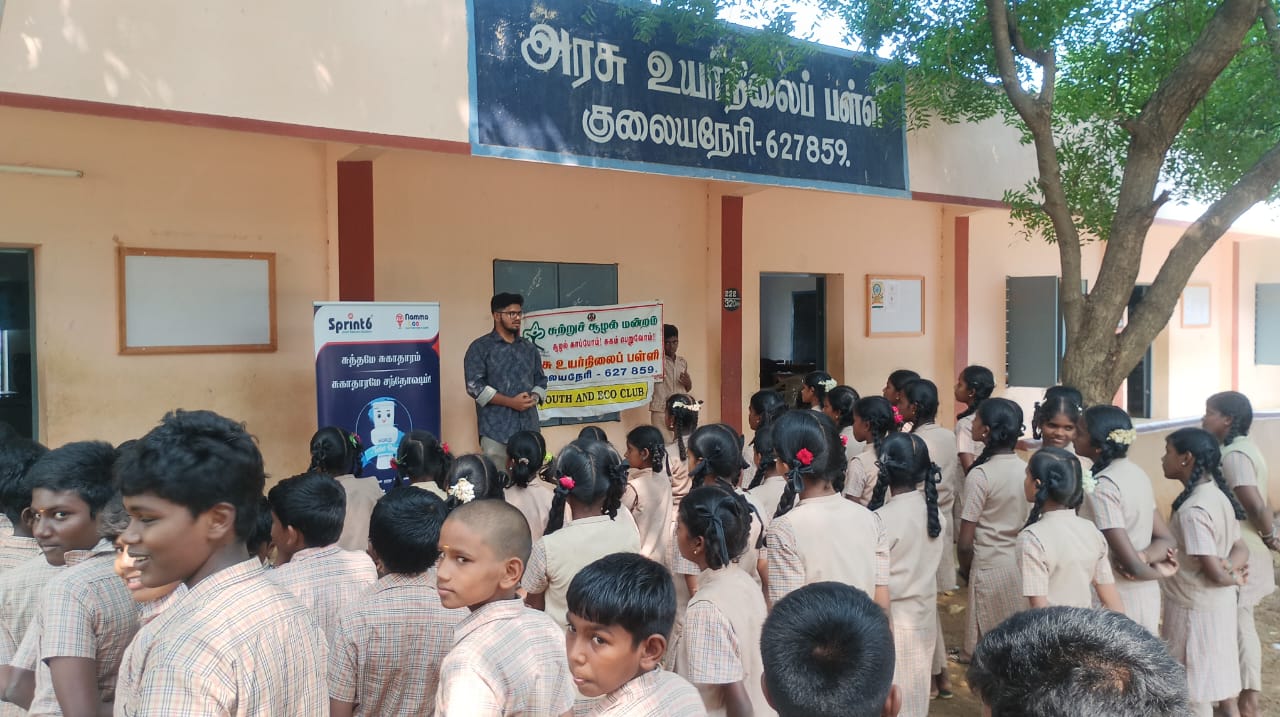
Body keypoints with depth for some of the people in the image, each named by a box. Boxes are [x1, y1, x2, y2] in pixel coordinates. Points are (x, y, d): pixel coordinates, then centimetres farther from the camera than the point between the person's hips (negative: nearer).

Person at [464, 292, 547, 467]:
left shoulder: (529, 347, 16)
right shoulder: (480, 347, -1)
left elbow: (540, 380, 20)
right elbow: (474, 386, -9)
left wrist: (534, 398, -4)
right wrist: (511, 402, -14)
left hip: (528, 428, 5)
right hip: (496, 429, -5)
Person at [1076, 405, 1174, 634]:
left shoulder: (1101, 487, -22)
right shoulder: (1137, 473, 5)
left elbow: (1133, 566, -23)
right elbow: (1167, 540, 8)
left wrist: (1160, 572, -3)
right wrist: (1145, 556, -12)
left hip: (1116, 602, -8)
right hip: (1147, 597, 8)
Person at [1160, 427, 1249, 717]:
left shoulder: (1192, 509, -24)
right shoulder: (1218, 495, 4)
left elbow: (1213, 572, -22)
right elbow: (1241, 548, 8)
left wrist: (1234, 579, -2)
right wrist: (1233, 567, -12)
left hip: (1195, 610, -9)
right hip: (1220, 605, 9)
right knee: (1221, 683, 19)